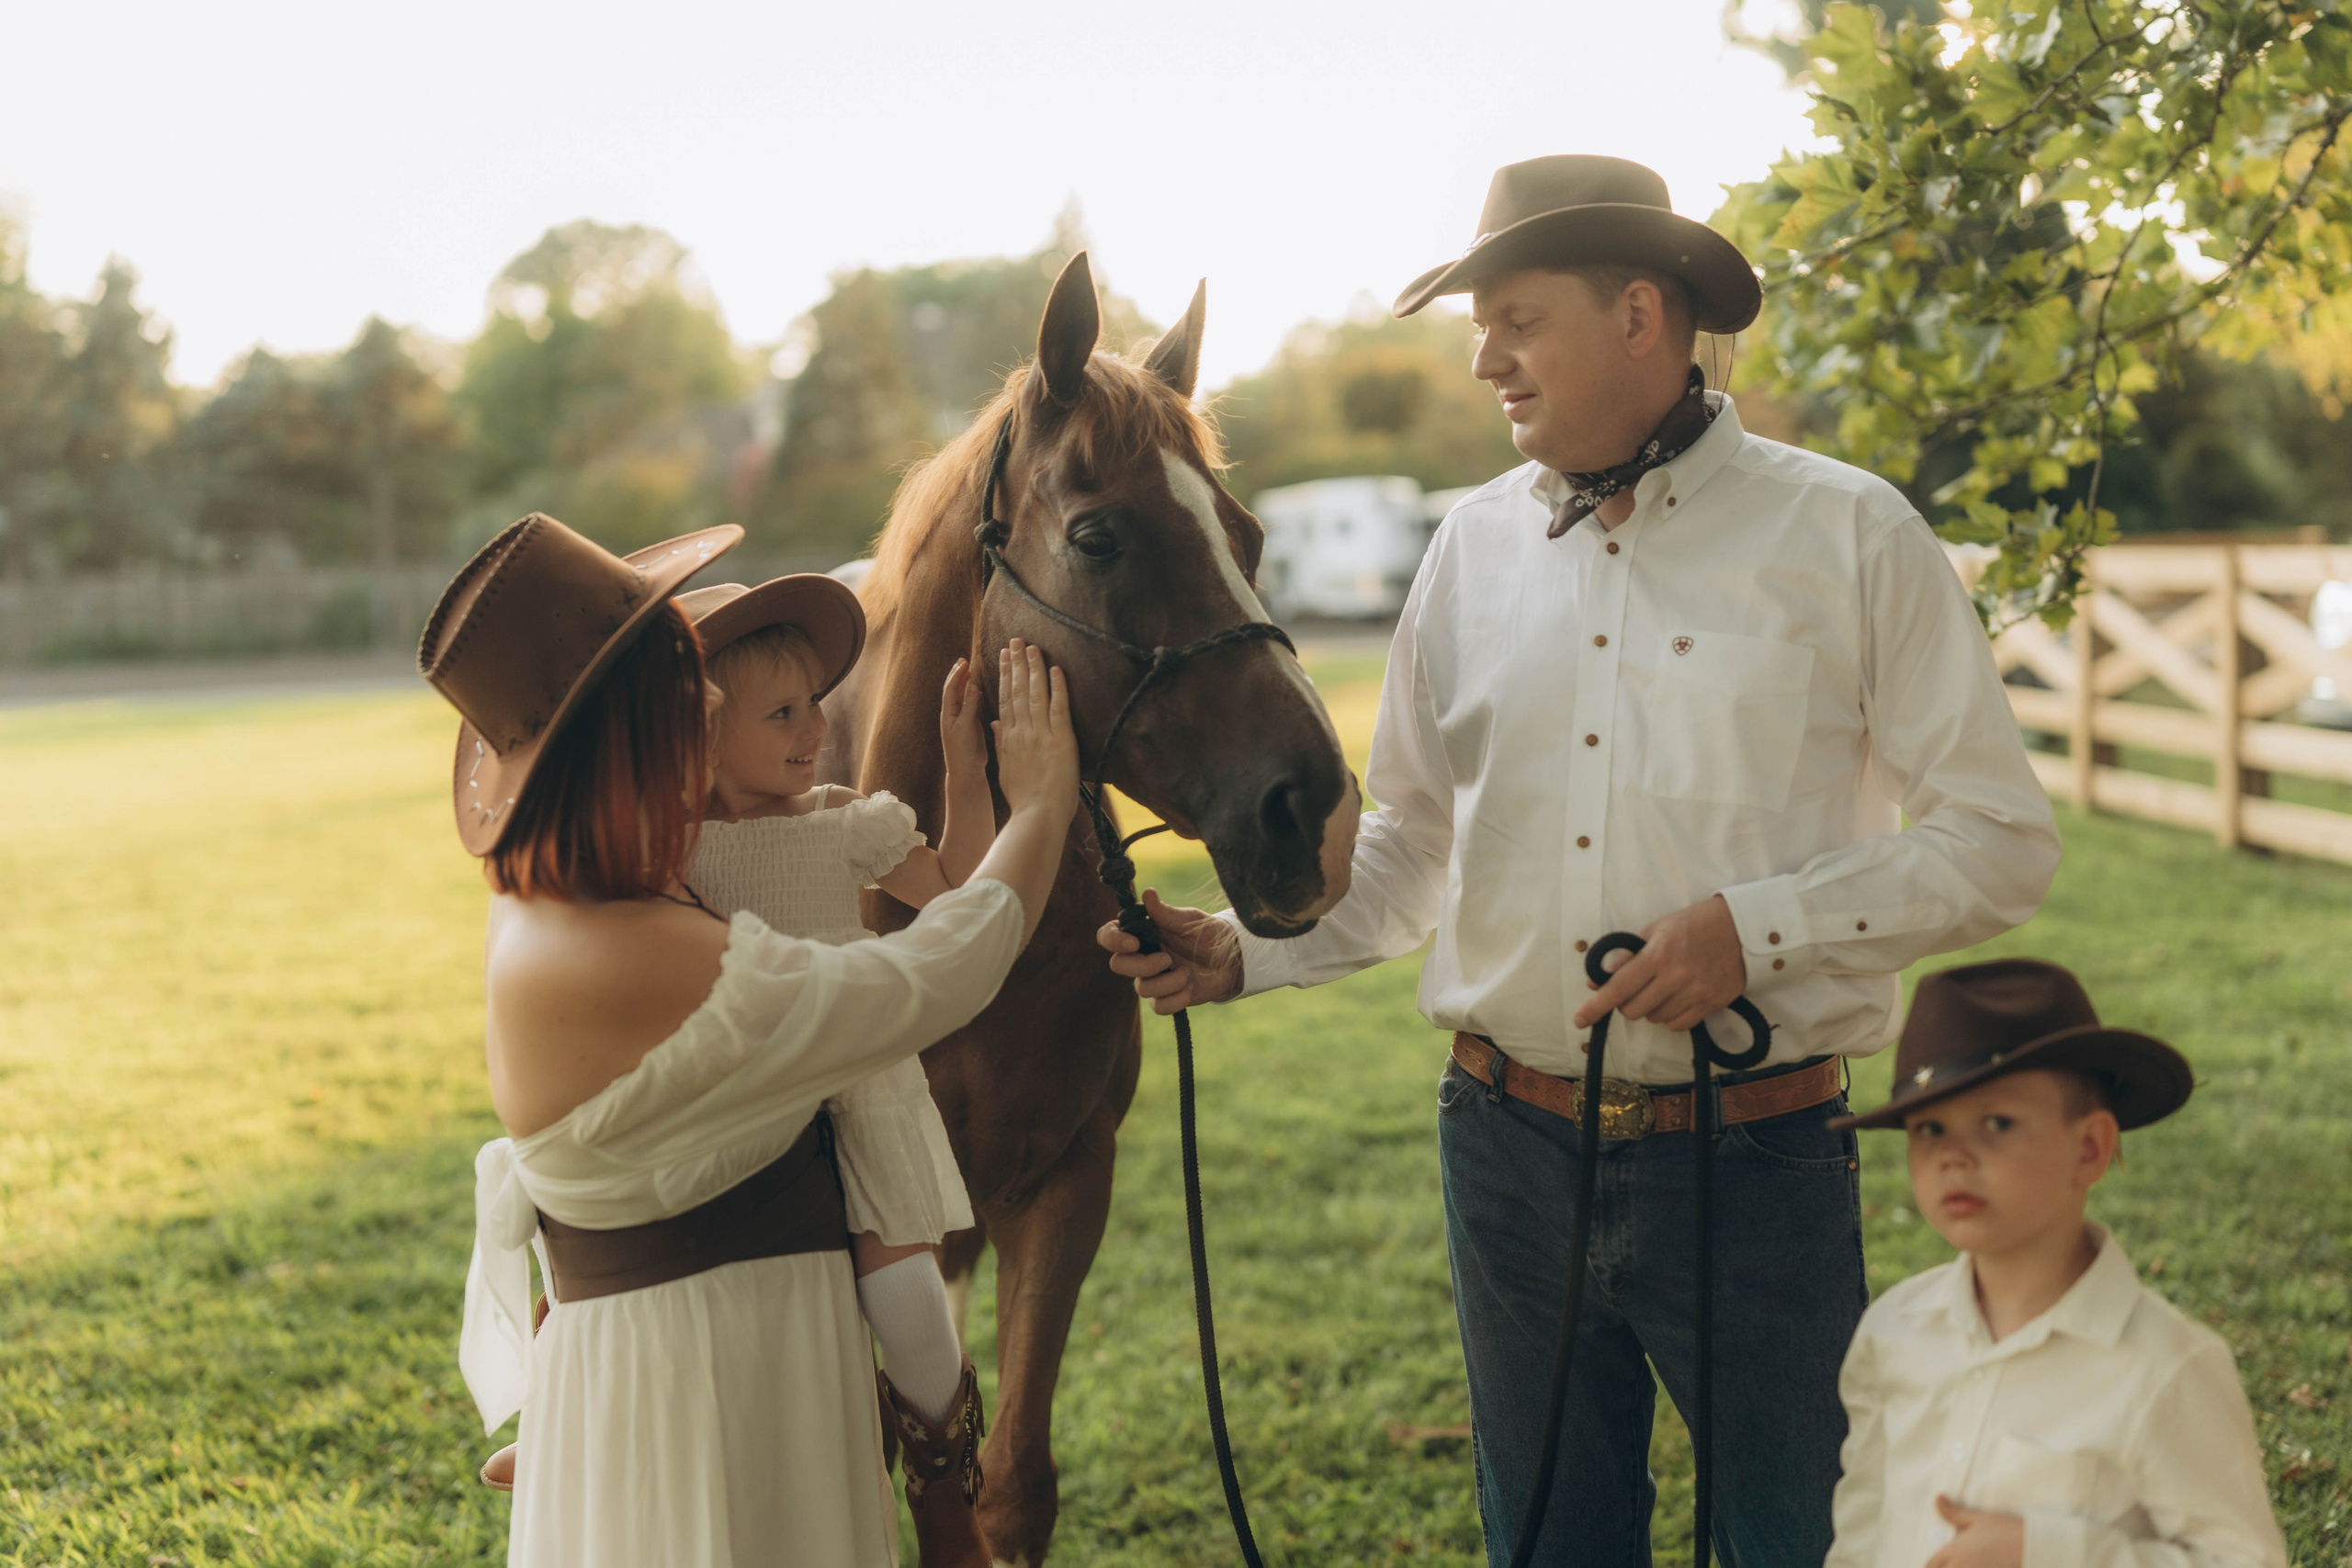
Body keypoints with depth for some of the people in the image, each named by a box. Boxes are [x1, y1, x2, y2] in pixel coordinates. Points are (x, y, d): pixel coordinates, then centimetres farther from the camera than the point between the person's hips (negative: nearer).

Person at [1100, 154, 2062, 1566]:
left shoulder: (1846, 535, -7)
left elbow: (2002, 842, -7)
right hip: (1510, 1148, 4)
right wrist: (1242, 954, -4)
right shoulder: (1476, 546, 5)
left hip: (1752, 1164, -4)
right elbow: (1412, 841, 11)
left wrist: (1757, 926, -18)